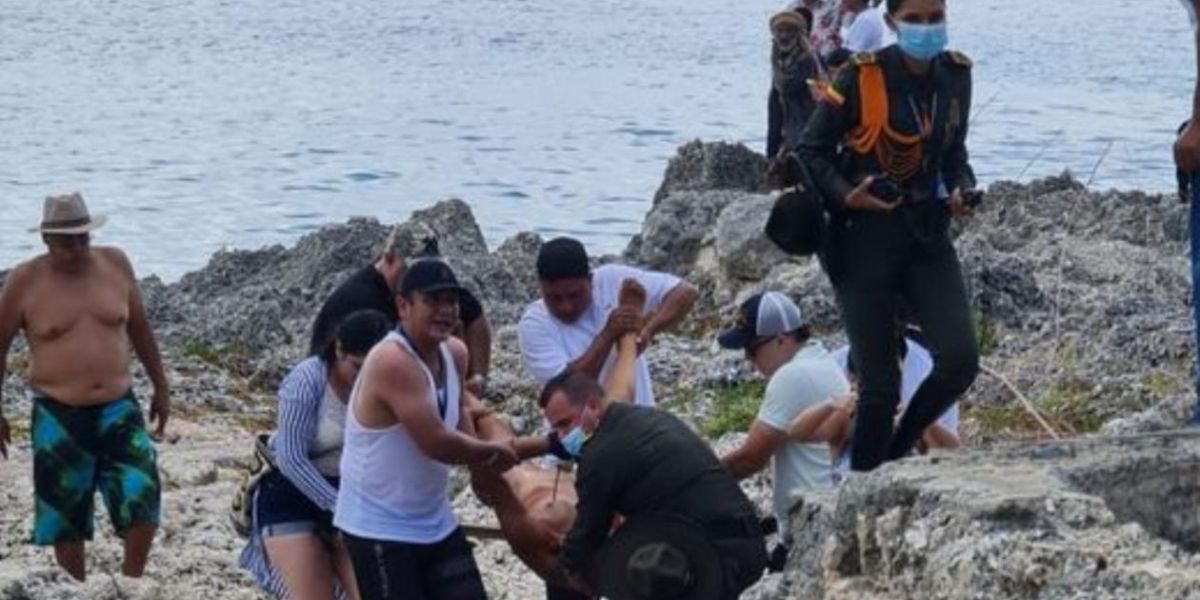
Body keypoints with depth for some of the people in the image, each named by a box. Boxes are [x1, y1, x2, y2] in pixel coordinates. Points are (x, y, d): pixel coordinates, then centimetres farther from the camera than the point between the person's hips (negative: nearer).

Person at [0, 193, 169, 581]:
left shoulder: (115, 264, 1)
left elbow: (139, 328, 13)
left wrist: (160, 387, 16)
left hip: (118, 408, 2)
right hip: (58, 417, -2)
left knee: (143, 494, -10)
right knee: (65, 514, 6)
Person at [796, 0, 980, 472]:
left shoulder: (955, 76, 3)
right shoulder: (860, 78, -12)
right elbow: (811, 152, -5)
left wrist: (962, 189, -1)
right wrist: (846, 195, -20)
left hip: (927, 235, 4)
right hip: (864, 238, -4)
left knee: (960, 360, -11)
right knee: (880, 384, -4)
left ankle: (897, 450, 15)